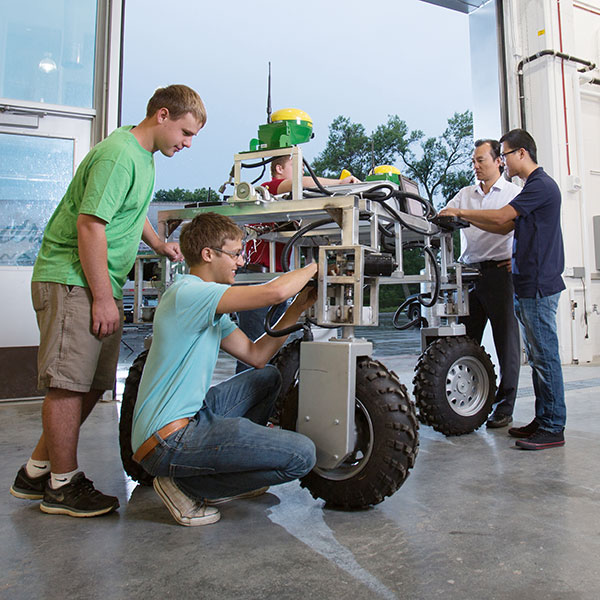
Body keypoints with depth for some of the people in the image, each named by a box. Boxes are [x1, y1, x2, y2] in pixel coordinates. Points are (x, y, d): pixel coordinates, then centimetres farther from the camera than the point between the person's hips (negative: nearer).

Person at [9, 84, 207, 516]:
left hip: (101, 286, 10)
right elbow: (90, 226, -21)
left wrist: (158, 244, 20)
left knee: (92, 383, 12)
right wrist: (103, 298, -20)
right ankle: (63, 485, 11)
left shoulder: (143, 156, 17)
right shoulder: (118, 155, -15)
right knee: (69, 383, -4)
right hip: (72, 281, -10)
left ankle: (37, 471, 26)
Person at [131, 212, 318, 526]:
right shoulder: (187, 292, -17)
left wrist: (297, 309, 8)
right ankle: (185, 486, -2)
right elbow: (274, 291, -26)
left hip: (192, 415, 10)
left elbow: (255, 355, 13)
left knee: (268, 377, 23)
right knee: (302, 455, -14)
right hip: (167, 441, -10)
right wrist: (313, 267, -6)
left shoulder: (210, 307, 15)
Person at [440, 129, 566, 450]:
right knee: (536, 355, 12)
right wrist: (468, 220, 13)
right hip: (529, 285, 10)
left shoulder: (541, 185, -11)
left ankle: (553, 428, 3)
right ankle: (543, 420, 21)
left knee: (545, 355, -5)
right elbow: (508, 227, 20)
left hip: (539, 286, -10)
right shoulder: (534, 186, 21)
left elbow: (501, 217, -18)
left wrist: (460, 212, -7)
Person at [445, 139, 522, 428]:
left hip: (501, 272, -4)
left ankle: (504, 406, 10)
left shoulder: (515, 193, 6)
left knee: (506, 340, 0)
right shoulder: (465, 194, 17)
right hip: (471, 272, 4)